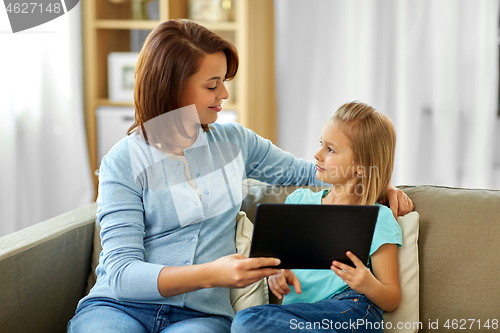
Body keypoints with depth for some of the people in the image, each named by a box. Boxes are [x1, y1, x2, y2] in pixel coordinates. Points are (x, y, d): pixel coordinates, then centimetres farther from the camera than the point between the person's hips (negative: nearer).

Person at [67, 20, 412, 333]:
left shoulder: (235, 141, 12)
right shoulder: (123, 162, -3)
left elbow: (303, 171, 27)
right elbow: (122, 272, -12)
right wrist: (210, 274, -28)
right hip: (119, 305, -1)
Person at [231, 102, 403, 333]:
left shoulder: (377, 219, 5)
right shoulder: (299, 201, 21)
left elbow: (392, 300, 5)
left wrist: (369, 285, -18)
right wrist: (278, 275, 0)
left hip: (353, 311, -6)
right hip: (298, 309, 6)